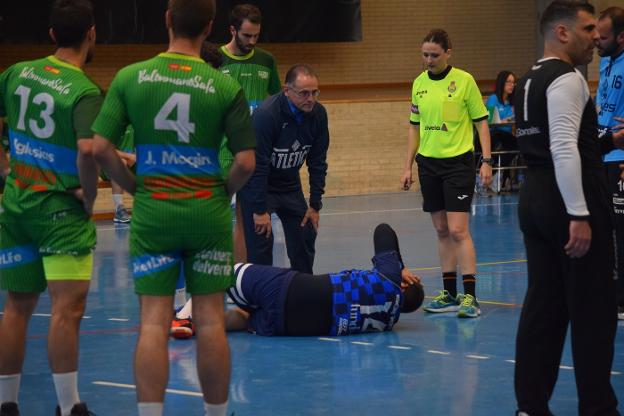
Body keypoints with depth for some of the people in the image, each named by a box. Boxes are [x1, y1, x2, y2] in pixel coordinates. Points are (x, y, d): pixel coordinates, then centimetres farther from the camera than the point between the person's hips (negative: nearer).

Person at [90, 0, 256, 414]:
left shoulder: (129, 78, -3)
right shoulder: (226, 87, -6)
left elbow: (100, 148, -6)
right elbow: (246, 162, -9)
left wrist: (135, 187, 7)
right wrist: (222, 193, 9)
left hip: (152, 213, 1)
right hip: (208, 213, 0)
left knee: (154, 321, 2)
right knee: (210, 320, 7)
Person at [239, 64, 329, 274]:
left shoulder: (318, 113, -11)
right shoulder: (266, 114, -29)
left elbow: (318, 162, -1)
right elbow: (257, 164, -26)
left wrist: (315, 205, -1)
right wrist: (260, 210, -24)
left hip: (289, 184, 6)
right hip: (258, 184, -6)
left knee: (305, 237, 5)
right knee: (260, 241, -12)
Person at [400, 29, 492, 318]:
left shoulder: (464, 80, -7)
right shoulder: (419, 83, 8)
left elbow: (481, 122, -4)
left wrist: (486, 161, -11)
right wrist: (408, 166, 12)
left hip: (458, 162, -5)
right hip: (428, 164, 5)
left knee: (458, 230, -12)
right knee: (442, 231, 9)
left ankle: (470, 297, -10)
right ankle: (450, 294, 14)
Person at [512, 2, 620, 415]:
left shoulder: (530, 82, 17)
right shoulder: (566, 78, -13)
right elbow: (564, 149, -22)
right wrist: (580, 216, -25)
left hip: (534, 197, 9)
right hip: (568, 199, -9)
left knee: (543, 304, 10)